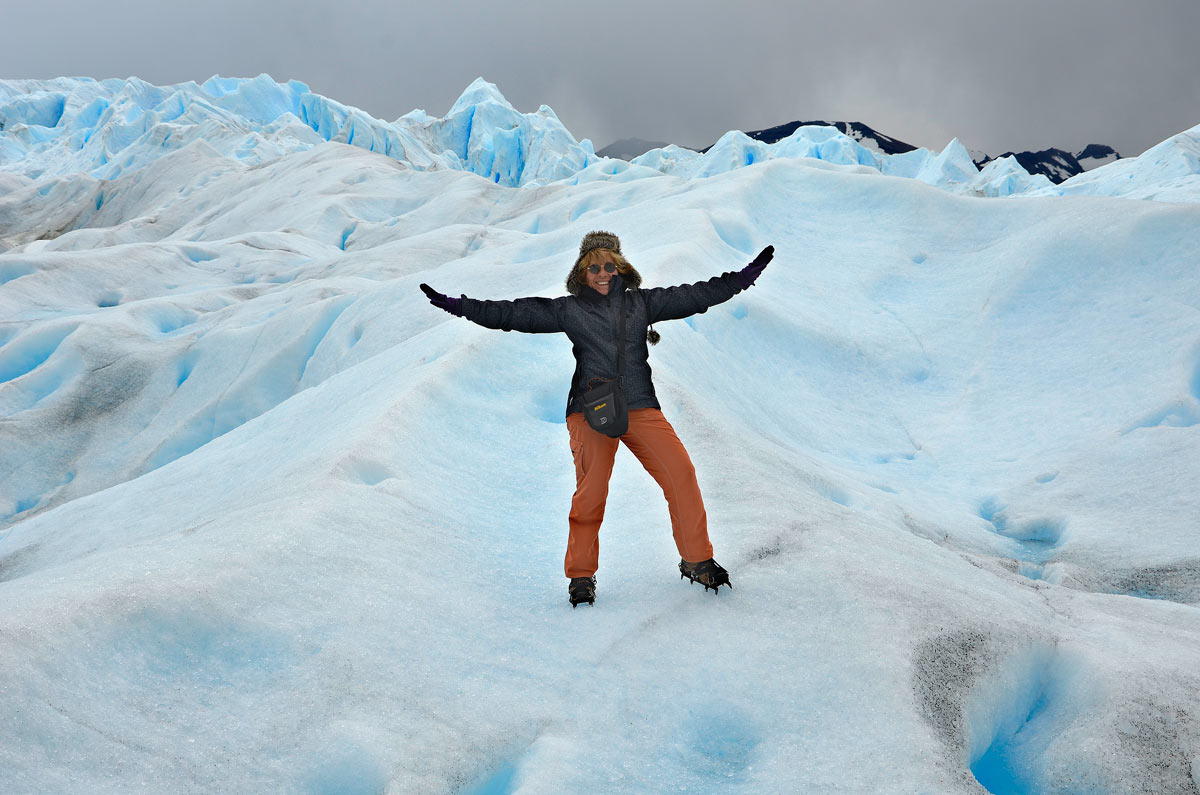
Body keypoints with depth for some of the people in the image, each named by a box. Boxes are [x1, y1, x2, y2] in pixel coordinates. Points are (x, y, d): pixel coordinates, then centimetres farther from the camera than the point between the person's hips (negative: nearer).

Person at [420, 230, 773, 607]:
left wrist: (747, 275, 15)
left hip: (641, 408, 3)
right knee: (591, 492, -13)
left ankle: (697, 561, 9)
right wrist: (455, 305, -2)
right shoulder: (567, 310, 8)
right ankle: (581, 575, 7)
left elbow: (697, 295, 17)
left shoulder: (642, 302, 14)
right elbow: (511, 314, 4)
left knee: (681, 474, -9)